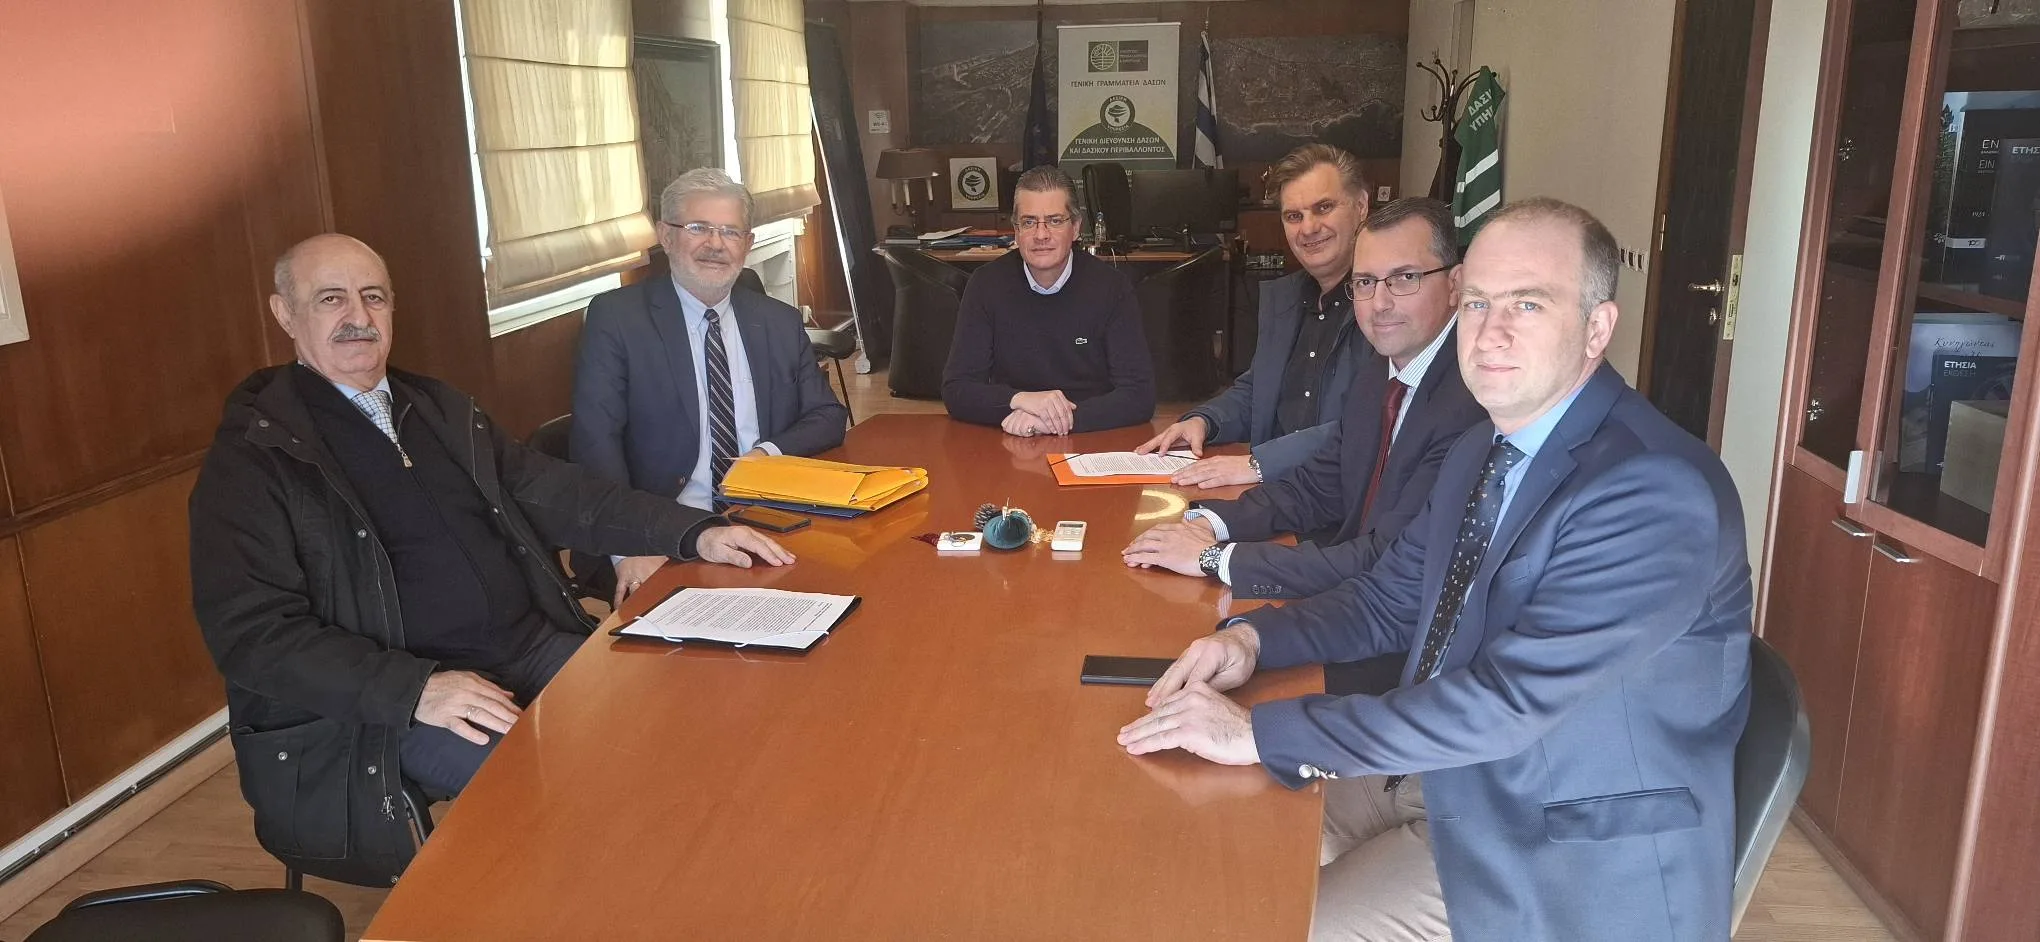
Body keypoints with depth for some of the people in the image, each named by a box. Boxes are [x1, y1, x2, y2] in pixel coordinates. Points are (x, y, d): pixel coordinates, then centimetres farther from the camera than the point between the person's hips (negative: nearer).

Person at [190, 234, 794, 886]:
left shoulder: (437, 408, 14)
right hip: (389, 707, -6)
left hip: (538, 647, 6)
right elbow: (251, 633, -13)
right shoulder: (252, 458, -6)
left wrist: (693, 532, 1)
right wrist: (416, 690, -26)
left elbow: (551, 492, 14)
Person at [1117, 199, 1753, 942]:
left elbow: (1510, 700, -32)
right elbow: (1389, 601, 12)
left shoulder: (1657, 492, -25)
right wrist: (1253, 638, -8)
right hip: (1444, 768, 8)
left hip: (1563, 851, -8)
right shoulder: (1483, 452, 5)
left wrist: (1259, 732, -32)